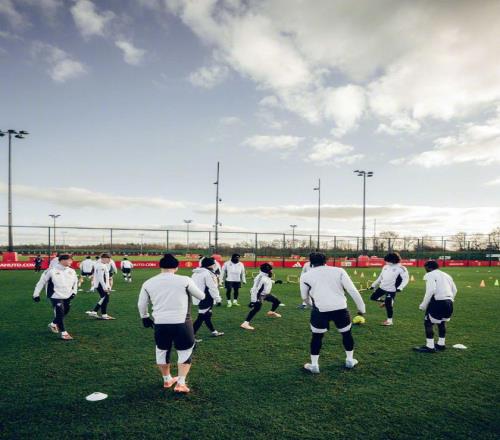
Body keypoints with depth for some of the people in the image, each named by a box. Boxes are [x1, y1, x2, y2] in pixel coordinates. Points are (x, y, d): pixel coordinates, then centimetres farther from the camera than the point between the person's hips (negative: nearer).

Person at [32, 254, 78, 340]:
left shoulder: (71, 271, 3)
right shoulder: (52, 271, -13)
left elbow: (75, 281, 19)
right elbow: (42, 281, -5)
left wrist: (74, 292, 7)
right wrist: (36, 294, -1)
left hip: (67, 297, 6)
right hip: (56, 296, -6)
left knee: (64, 313, 16)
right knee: (59, 314, -9)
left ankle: (53, 324, 42)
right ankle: (64, 333, -1)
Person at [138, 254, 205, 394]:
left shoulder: (148, 283, 2)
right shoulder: (184, 280, -8)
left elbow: (141, 304, 13)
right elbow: (201, 296, 5)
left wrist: (145, 317, 32)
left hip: (160, 324, 3)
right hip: (181, 324, -3)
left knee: (162, 351, 24)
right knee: (185, 352, 16)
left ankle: (167, 380, 38)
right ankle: (181, 383, 13)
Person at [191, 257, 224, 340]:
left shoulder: (196, 273, 11)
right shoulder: (208, 273, -18)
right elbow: (212, 288, -18)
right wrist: (218, 299, -9)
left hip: (199, 298, 10)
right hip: (205, 299, -10)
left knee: (207, 315, 20)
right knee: (201, 318, -5)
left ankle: (214, 332, 34)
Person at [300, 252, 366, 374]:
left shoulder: (305, 276, 9)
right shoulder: (338, 271, 8)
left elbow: (304, 297, 19)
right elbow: (352, 290, 3)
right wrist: (361, 307, 9)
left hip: (320, 310, -1)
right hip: (340, 308, 1)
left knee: (317, 337, 18)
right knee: (346, 333, 24)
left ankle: (314, 365, 23)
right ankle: (350, 360, 38)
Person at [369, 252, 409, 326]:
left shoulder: (401, 268, -11)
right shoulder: (386, 267, 9)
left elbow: (405, 278, -14)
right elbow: (380, 277, 18)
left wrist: (400, 287, -28)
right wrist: (374, 285, 20)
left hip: (391, 290, -7)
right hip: (382, 287, 7)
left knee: (388, 305, -4)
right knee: (373, 297, 10)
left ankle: (389, 320, 13)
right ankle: (384, 302, 33)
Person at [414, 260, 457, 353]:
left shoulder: (430, 275, -2)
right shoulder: (446, 275, 22)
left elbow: (431, 291, -16)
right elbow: (454, 290, 20)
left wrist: (424, 305, -11)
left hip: (438, 302, -8)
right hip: (449, 302, 8)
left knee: (428, 323, 0)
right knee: (441, 323, 24)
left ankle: (430, 347, -1)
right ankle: (441, 344, 33)